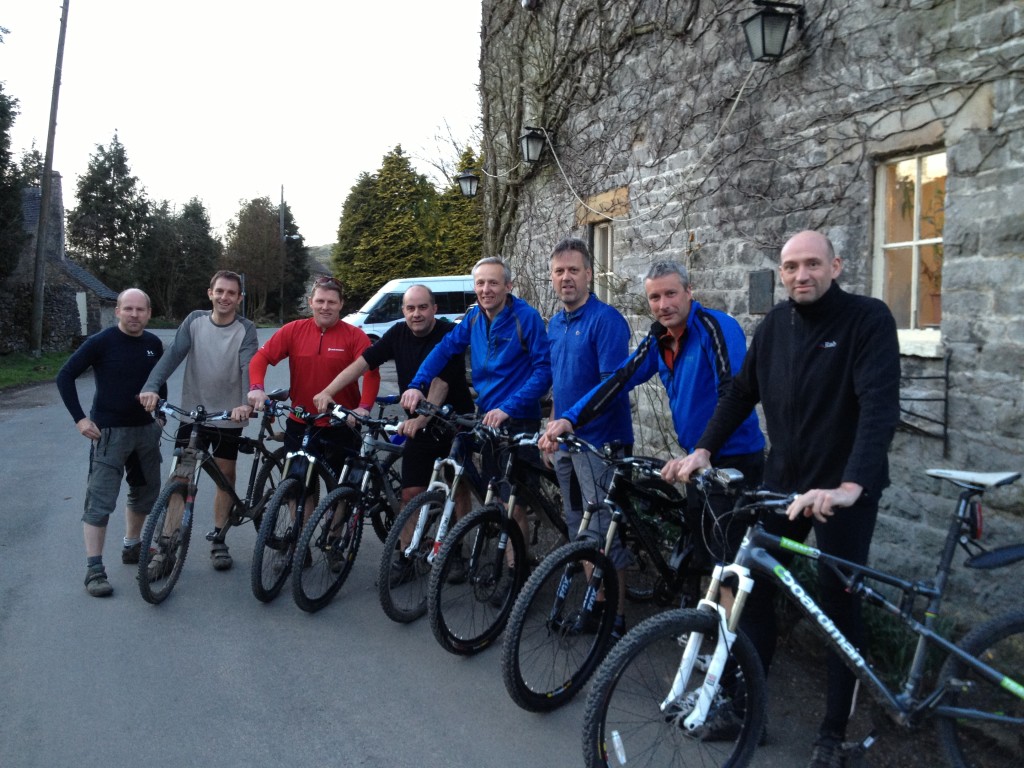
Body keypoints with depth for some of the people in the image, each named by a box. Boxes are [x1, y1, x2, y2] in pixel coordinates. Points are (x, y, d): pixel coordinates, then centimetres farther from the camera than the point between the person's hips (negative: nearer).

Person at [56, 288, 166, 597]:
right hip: (109, 432, -5)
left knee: (146, 492, 15)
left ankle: (132, 547, 34)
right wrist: (79, 418, -13)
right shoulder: (101, 342, -11)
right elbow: (65, 376, -7)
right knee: (100, 501, -4)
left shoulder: (154, 344, 3)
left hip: (146, 429, 6)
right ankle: (94, 569, 2)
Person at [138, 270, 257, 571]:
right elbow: (173, 355, -12)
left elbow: (248, 367, -21)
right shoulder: (195, 320, -1)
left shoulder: (246, 329, -7)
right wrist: (151, 387, -28)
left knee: (226, 477, 8)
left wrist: (246, 402, -39)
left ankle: (218, 540, 23)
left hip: (229, 417, -1)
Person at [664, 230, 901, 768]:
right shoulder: (776, 324, 3)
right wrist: (704, 449, 0)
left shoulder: (869, 319, -14)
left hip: (845, 489, -4)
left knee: (839, 601, 5)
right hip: (782, 480, 5)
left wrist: (849, 487, -36)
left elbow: (880, 406, -25)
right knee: (750, 583, 4)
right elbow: (742, 392, 10)